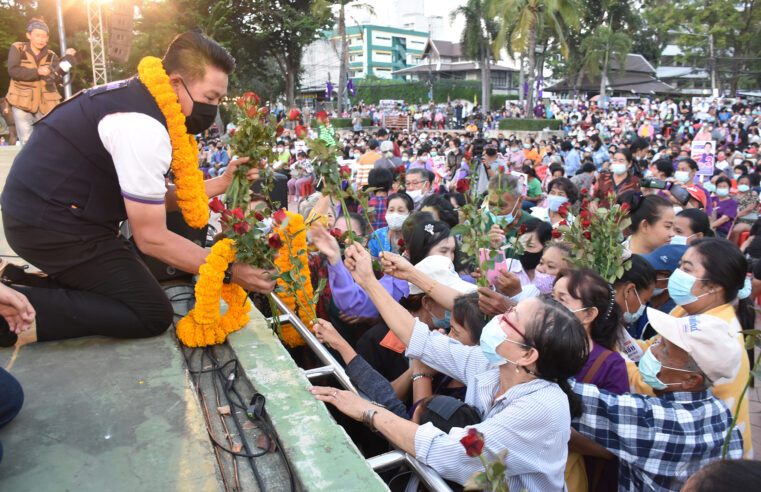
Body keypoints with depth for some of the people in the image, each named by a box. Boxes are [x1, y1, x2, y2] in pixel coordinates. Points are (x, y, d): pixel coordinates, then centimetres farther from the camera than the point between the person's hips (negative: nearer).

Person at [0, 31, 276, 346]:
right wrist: (229, 271, -18)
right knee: (153, 316, -9)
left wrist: (218, 184, -1)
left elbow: (152, 200, 6)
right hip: (51, 224, -10)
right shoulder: (143, 128, -26)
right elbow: (151, 238, -22)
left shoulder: (135, 95, 5)